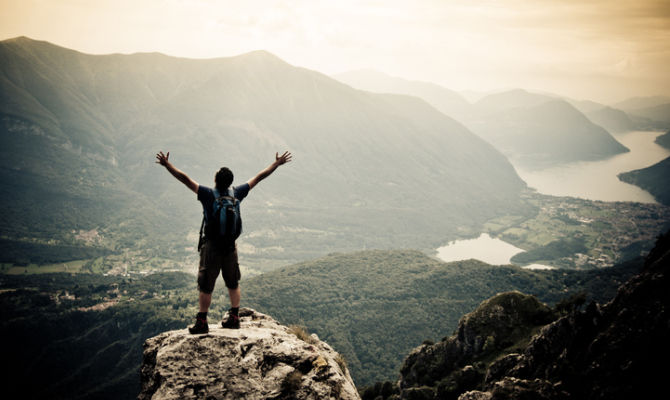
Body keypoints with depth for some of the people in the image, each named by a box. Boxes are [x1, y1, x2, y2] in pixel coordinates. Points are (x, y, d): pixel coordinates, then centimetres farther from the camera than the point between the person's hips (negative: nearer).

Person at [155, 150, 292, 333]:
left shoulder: (208, 195, -14)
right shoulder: (236, 193, -4)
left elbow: (185, 179, -18)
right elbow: (259, 177, 5)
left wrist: (167, 164, -14)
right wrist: (277, 163, 13)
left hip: (211, 247, -4)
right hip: (230, 247, 4)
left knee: (205, 287, 6)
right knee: (233, 284, 17)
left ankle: (202, 323, 12)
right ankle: (234, 318, 25)